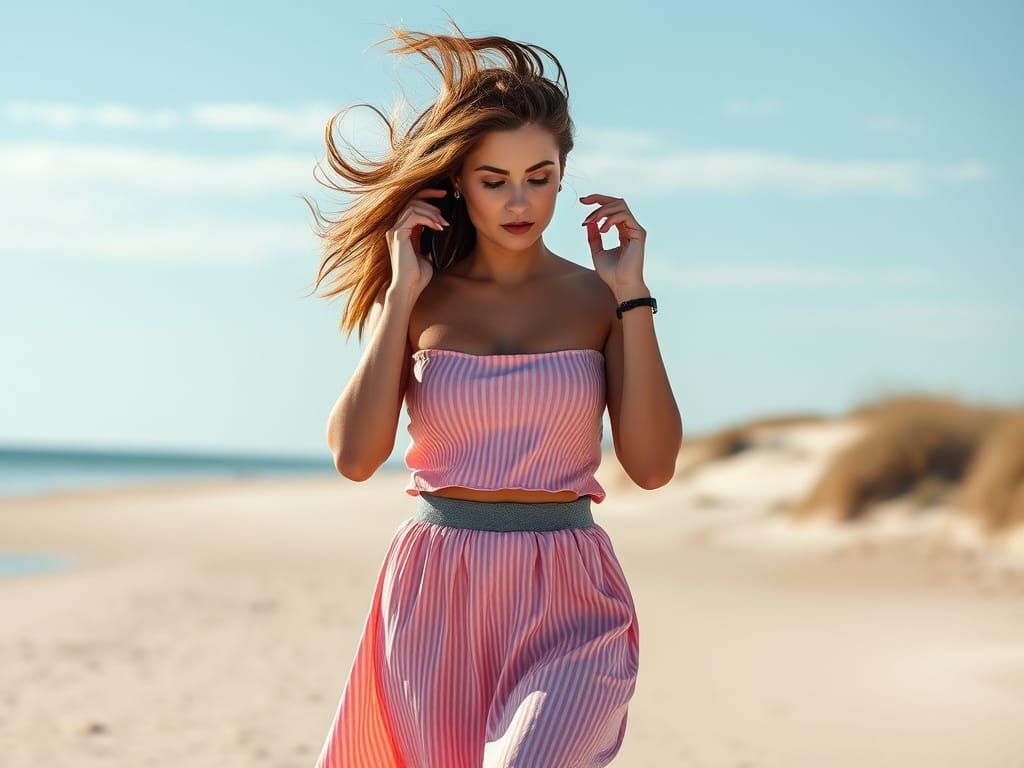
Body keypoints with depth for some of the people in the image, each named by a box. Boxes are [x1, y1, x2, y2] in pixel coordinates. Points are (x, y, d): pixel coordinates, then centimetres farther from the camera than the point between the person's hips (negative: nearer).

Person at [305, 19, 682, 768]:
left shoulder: (599, 299, 4)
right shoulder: (416, 298, 5)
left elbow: (653, 464, -5)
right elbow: (355, 455, -6)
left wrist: (632, 295, -6)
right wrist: (402, 296, -6)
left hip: (567, 602, -2)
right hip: (437, 597, 2)